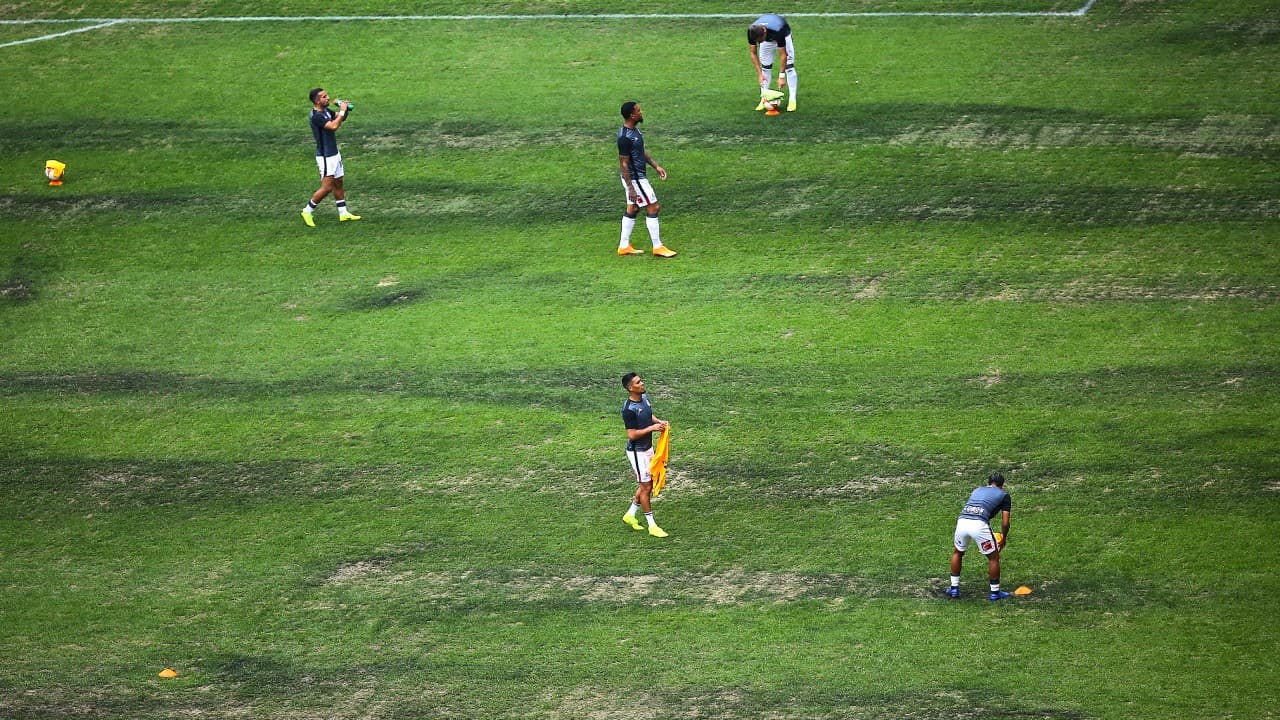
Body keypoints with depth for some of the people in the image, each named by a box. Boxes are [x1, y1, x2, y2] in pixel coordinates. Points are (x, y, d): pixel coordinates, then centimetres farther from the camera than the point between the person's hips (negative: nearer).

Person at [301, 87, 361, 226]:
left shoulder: (326, 111, 5)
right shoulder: (316, 116, -23)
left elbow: (340, 119, 17)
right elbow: (333, 126, -34)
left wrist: (345, 110, -4)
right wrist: (342, 111, -23)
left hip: (334, 154, 9)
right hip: (325, 157, -9)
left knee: (338, 184, 14)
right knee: (327, 187, -7)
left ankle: (343, 213, 22)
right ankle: (308, 212, 6)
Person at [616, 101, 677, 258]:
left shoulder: (634, 130, 6)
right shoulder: (625, 137, -25)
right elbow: (624, 164, -23)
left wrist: (656, 166, 18)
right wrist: (631, 189, -22)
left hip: (638, 176, 10)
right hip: (634, 179, -10)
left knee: (632, 209, 16)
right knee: (653, 208, -3)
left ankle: (624, 246, 22)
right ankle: (657, 247, 4)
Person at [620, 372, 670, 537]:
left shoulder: (644, 398, 2)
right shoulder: (629, 409, -25)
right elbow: (632, 435, -24)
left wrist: (658, 421, 2)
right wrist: (651, 428, -25)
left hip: (648, 448, 9)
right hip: (637, 451, -9)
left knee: (648, 484, 17)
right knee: (646, 487, -1)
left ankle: (630, 515, 33)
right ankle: (652, 526, 8)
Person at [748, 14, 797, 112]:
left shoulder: (778, 31, -45)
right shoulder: (751, 32, -34)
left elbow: (783, 55, -35)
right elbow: (753, 53, -21)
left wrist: (781, 76, -36)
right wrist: (760, 74, -27)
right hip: (767, 38, 3)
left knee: (789, 67, -12)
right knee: (765, 67, -4)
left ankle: (792, 100, -10)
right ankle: (764, 99, 3)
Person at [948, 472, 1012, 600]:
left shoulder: (977, 490, 31)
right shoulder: (1003, 495, 19)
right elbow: (1005, 522, 13)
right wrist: (1003, 539, 30)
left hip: (962, 522, 4)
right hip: (979, 525, -4)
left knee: (958, 552, 29)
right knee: (993, 557, 15)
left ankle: (954, 588, 32)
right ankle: (995, 592, 22)